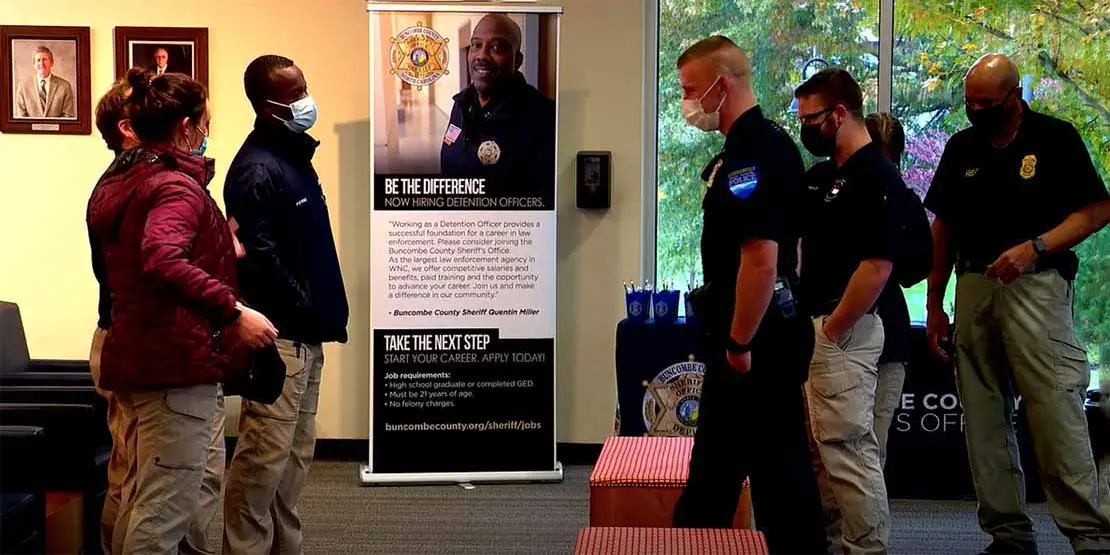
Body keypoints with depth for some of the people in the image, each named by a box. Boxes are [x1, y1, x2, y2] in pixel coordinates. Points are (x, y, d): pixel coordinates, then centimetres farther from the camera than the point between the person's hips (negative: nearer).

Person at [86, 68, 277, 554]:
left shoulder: (121, 183, 16)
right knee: (165, 511, -6)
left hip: (138, 357, 10)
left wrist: (223, 254, 30)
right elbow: (164, 260, -33)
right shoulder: (176, 186, -14)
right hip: (177, 359, -10)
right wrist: (234, 310, -32)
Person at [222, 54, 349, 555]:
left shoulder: (293, 155, 14)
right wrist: (308, 310, -14)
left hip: (304, 331, 10)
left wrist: (323, 314, 13)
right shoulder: (257, 168, -16)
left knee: (297, 449, 14)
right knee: (266, 452, -5)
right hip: (279, 332, -10)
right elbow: (260, 258, -23)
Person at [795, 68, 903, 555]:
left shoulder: (877, 177, -14)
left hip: (844, 332, -10)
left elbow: (877, 265, -20)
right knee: (821, 446, 15)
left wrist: (833, 330, -17)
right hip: (809, 327, 10)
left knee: (849, 447, -8)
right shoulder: (818, 176, 14)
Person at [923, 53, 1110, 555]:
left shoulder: (1054, 137, 0)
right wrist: (934, 303, 14)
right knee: (984, 420, 6)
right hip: (973, 286, 5)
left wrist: (1035, 246, -15)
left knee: (1056, 413, -13)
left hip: (1035, 285, -5)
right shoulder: (961, 148, 14)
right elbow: (944, 228, 18)